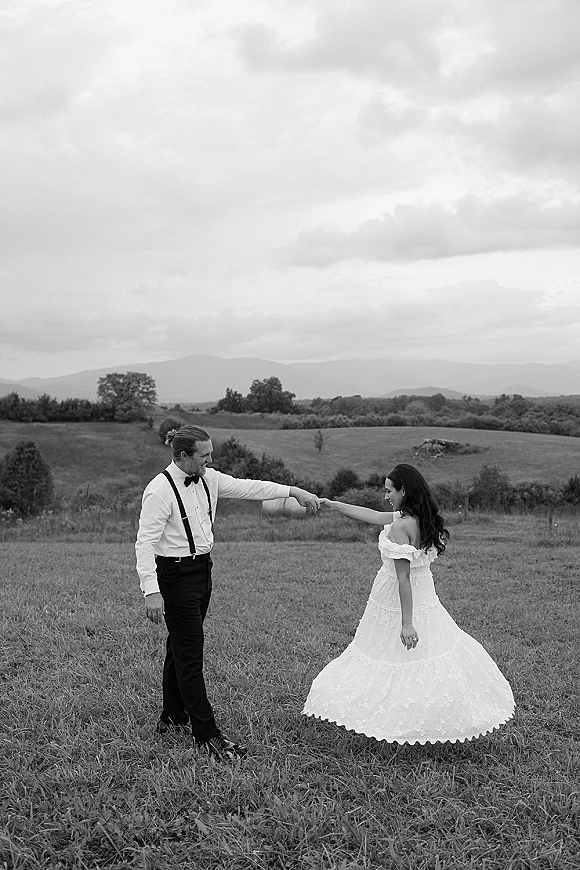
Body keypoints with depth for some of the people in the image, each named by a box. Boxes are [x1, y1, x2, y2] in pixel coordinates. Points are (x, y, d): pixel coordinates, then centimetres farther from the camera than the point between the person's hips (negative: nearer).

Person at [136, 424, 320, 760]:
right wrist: (151, 591, -26)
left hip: (202, 569, 8)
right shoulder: (160, 490, -19)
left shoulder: (208, 479, 3)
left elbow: (248, 487, 6)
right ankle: (207, 734, 4)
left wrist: (294, 491, 1)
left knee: (182, 645, 19)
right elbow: (145, 543, -21)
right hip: (174, 575, -8)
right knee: (190, 651, -4)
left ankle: (173, 717, 34)